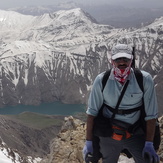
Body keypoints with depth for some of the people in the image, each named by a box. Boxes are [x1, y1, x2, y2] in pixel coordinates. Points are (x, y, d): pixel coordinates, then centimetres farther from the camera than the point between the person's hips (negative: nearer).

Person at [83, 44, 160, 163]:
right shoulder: (101, 80, -11)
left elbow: (151, 113, -10)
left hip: (136, 134, -1)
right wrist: (89, 142, -6)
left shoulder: (145, 79, -14)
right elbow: (92, 111, -6)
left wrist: (149, 144, -11)